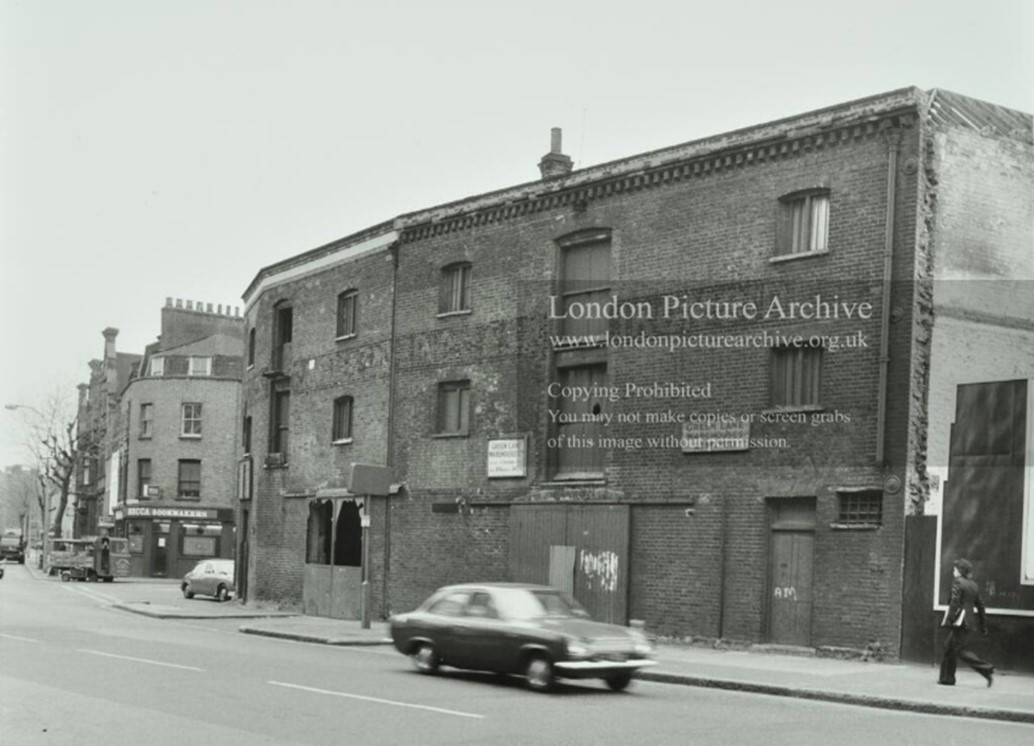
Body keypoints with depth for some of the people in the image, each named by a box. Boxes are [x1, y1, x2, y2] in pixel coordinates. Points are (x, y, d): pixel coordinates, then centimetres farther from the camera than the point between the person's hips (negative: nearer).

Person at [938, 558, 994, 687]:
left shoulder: (957, 582, -10)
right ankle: (947, 678, 17)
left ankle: (986, 670, -13)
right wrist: (983, 626, 20)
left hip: (959, 620, -9)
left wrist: (949, 619, -19)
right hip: (968, 621, 9)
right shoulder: (974, 585, 14)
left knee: (960, 650, -6)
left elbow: (955, 602, -19)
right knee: (949, 647, 14)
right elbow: (980, 605, 16)